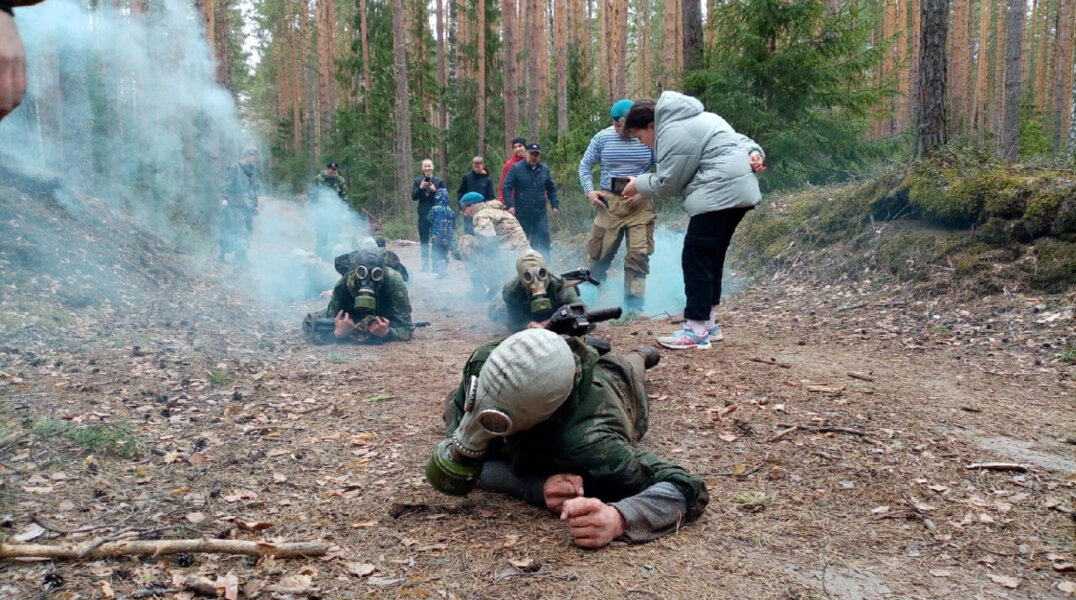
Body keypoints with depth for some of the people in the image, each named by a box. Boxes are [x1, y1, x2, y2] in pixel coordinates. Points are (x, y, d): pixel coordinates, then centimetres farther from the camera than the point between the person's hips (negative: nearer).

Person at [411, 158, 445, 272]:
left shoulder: (439, 181, 5)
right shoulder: (418, 181, 8)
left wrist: (435, 190, -14)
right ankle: (425, 264, 11)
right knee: (424, 241, 4)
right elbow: (413, 197, 2)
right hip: (423, 214, 1)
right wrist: (420, 187, -13)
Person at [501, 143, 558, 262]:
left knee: (543, 237, -6)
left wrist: (555, 205, 8)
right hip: (522, 214, -2)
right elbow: (506, 188, -5)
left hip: (540, 213, 2)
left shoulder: (544, 169, 8)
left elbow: (551, 189, 18)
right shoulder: (516, 168, -3)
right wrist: (510, 205, -17)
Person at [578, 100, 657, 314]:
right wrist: (589, 191, -5)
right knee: (598, 253, 5)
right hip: (609, 202, 1)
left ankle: (634, 306, 4)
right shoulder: (602, 138, 0)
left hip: (641, 204, -1)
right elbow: (585, 166, 10)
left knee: (638, 254, -4)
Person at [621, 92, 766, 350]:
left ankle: (697, 331, -6)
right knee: (712, 257, 16)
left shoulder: (673, 131, -11)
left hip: (720, 193, -11)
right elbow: (738, 140, 22)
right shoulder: (691, 119, 22)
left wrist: (638, 185, 8)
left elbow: (667, 183, -8)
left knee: (696, 258, -7)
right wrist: (753, 153, 6)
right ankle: (709, 323, 22)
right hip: (739, 190, 11)